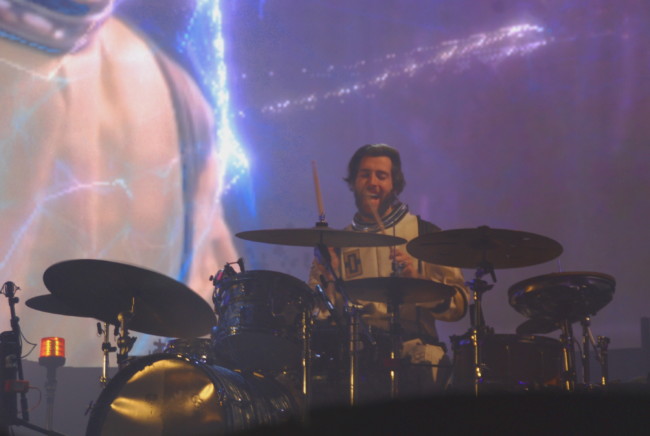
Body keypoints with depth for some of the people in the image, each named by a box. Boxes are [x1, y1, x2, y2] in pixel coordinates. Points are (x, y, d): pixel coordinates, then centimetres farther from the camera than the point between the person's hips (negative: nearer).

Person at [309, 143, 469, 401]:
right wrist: (327, 280, -7)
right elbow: (319, 314, 11)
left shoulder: (424, 234, 8)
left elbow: (458, 306, -1)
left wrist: (418, 280, -17)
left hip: (415, 354, -2)